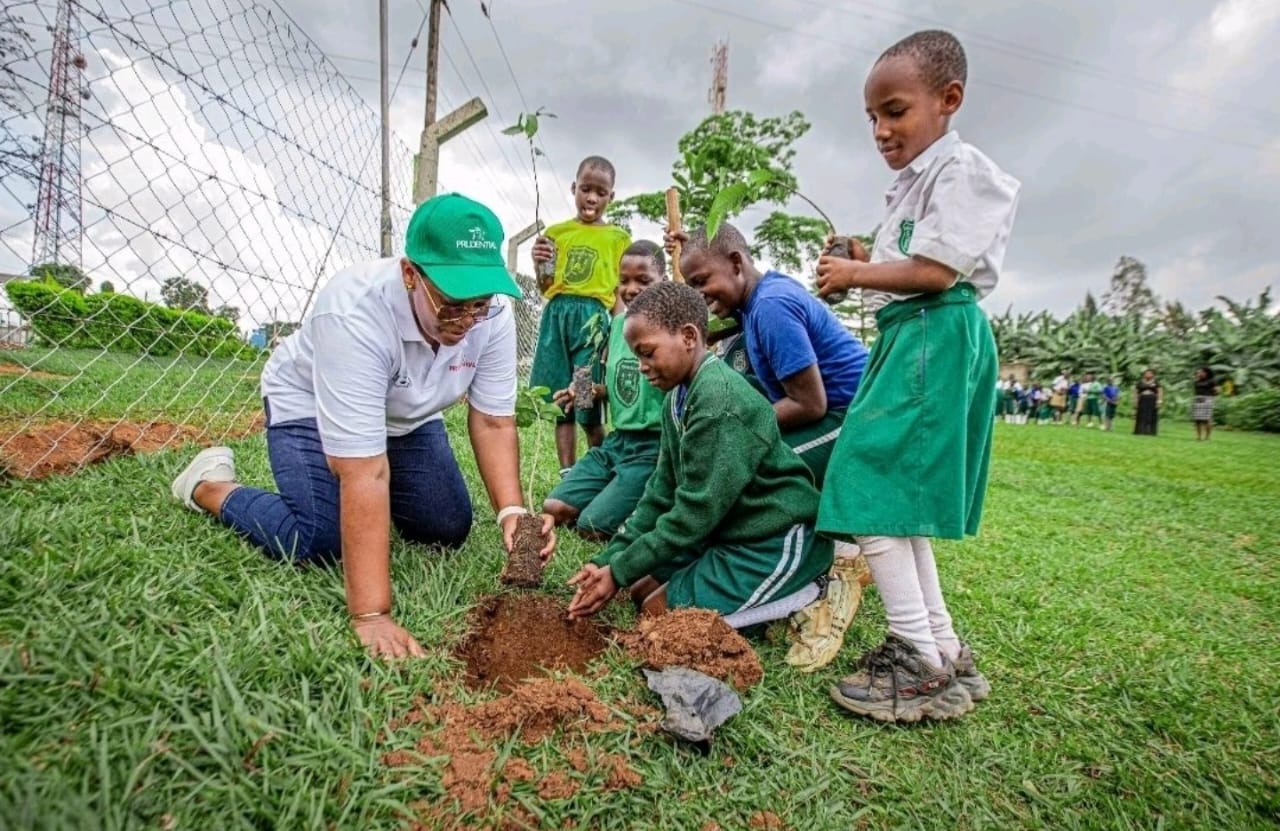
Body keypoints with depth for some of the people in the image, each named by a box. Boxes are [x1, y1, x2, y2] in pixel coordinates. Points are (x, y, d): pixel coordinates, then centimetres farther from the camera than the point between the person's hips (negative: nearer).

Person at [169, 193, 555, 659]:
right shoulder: (354, 312, -41)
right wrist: (371, 616, -44)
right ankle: (210, 485, 9)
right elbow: (365, 474, -44)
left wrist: (511, 511, -36)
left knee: (449, 531, -1)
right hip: (310, 403, -4)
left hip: (407, 415, 5)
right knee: (318, 543, -20)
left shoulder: (493, 314, -26)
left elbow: (493, 420, -19)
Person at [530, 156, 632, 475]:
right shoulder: (556, 232, 13)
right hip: (557, 316, 3)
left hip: (594, 317, -3)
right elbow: (546, 288, 13)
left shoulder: (618, 237, 8)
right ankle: (567, 477, 13)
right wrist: (539, 264, -7)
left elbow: (620, 293, 6)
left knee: (590, 408, -5)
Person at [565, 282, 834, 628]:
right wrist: (608, 560, -4)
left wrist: (620, 572, -17)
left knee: (659, 611, -9)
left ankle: (802, 599, 0)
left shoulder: (719, 401, -26)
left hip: (779, 541, -9)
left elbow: (697, 511, -25)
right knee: (643, 590, 10)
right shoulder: (679, 398, 3)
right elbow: (662, 491, 4)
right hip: (732, 532, 10)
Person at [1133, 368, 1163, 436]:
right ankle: (1140, 431, -4)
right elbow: (1136, 393, 10)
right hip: (1142, 401, 1)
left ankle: (1150, 432, -5)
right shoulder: (1140, 383, 11)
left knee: (1151, 417, -4)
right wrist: (1135, 402, 1)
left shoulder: (1156, 383, 7)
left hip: (1152, 401, -1)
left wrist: (1159, 401, -10)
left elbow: (1160, 392, 1)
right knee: (1141, 417, -3)